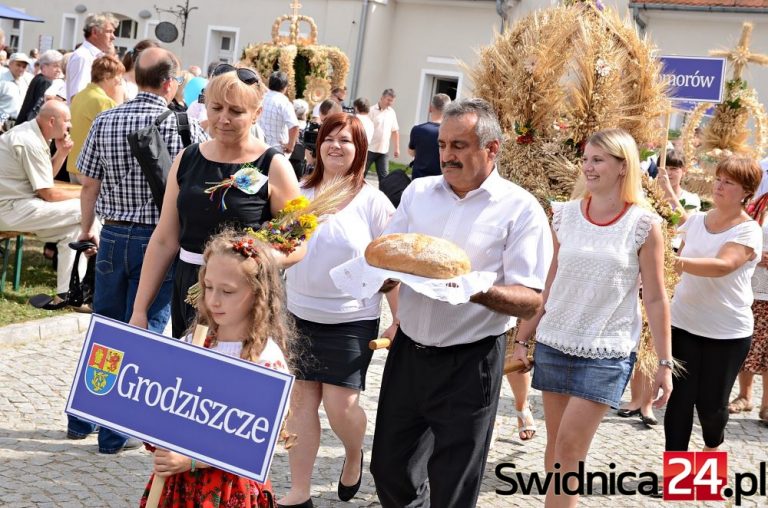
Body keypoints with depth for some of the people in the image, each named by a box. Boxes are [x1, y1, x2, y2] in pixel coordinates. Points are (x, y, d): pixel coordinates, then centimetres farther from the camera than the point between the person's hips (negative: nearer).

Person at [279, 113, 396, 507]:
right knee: (301, 401, 5)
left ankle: (354, 456, 29)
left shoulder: (373, 202, -4)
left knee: (340, 406, -5)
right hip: (298, 315, 3)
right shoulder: (300, 194, 3)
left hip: (351, 320, -3)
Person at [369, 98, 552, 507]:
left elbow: (529, 301, -14)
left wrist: (477, 291, -31)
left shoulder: (520, 209, -8)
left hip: (468, 364, -4)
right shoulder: (418, 192, 6)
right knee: (389, 468, 15)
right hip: (407, 351, 5)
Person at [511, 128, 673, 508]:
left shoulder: (644, 224, -8)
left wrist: (665, 362, -3)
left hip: (607, 352, -4)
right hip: (554, 343, 4)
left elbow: (655, 298, -4)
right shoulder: (566, 215, 2)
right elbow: (547, 285, 9)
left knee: (569, 449, -5)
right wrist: (522, 339, 9)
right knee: (555, 445, 11)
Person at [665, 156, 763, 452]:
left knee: (711, 403, 6)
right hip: (684, 324, 3)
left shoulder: (748, 231, -10)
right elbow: (674, 254, 16)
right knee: (680, 399, -1)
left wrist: (679, 262, -41)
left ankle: (712, 446, 39)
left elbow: (723, 265, -28)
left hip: (728, 332, -3)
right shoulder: (695, 221, 4)